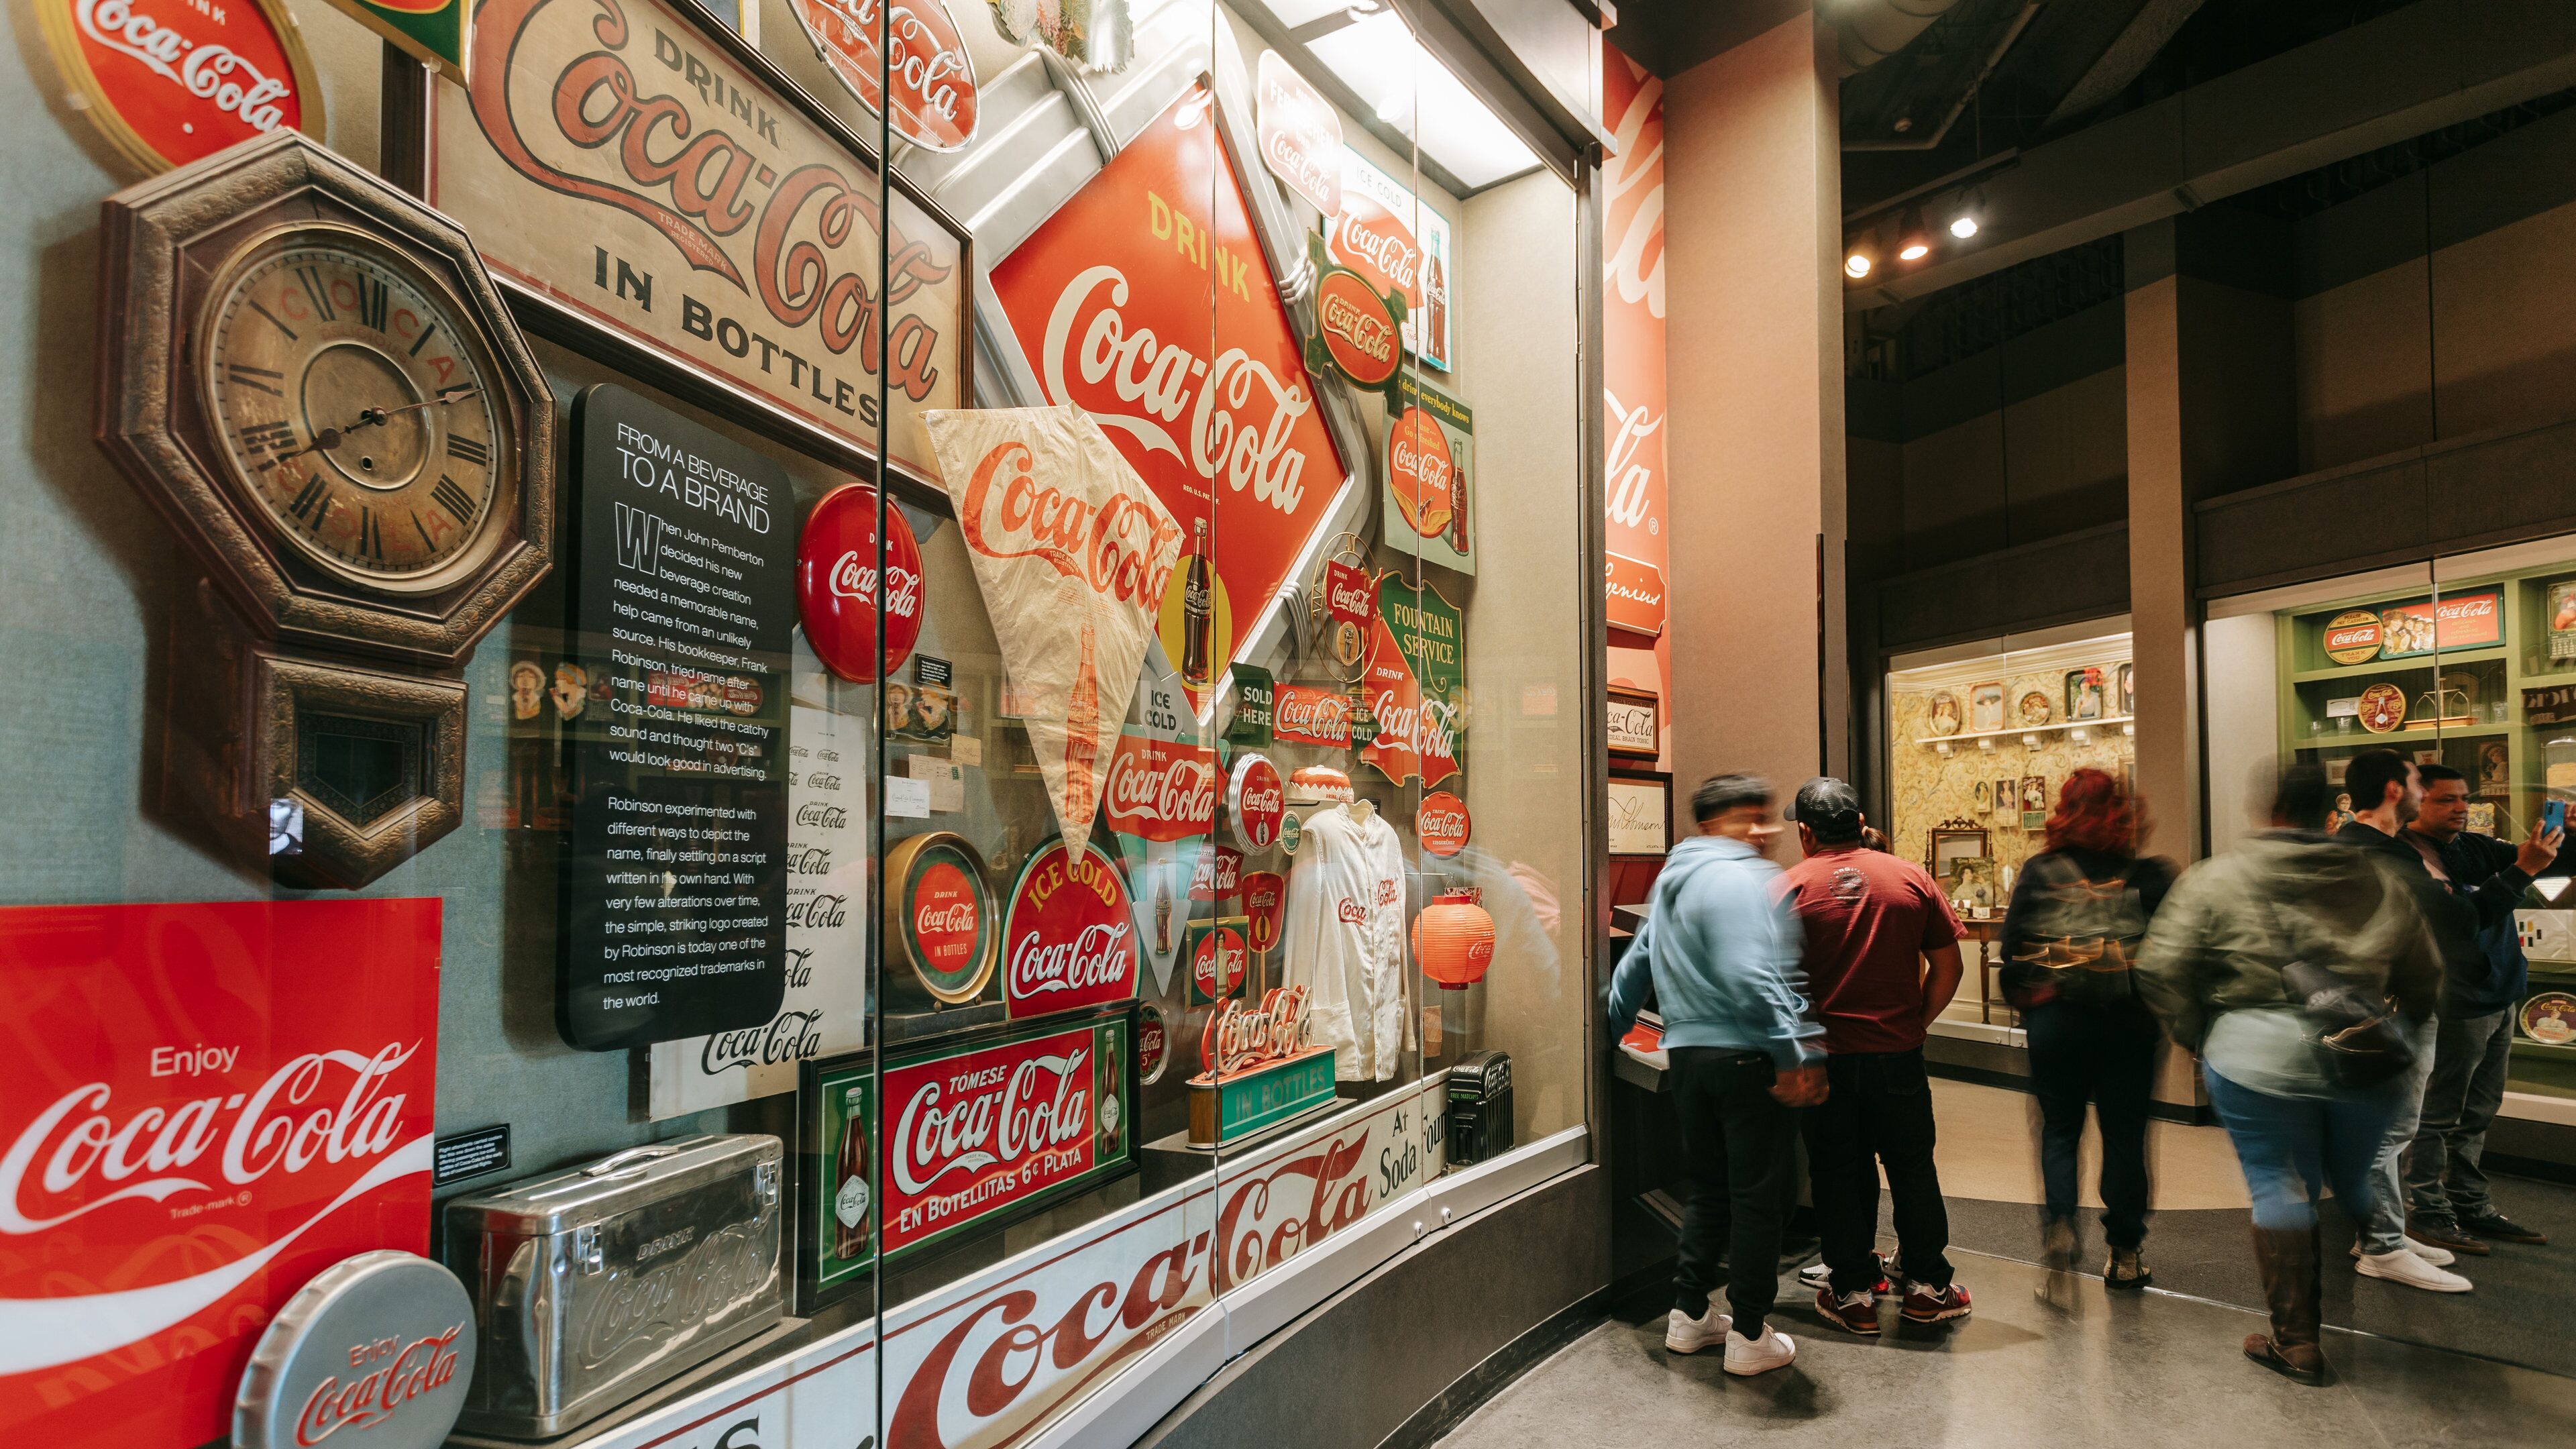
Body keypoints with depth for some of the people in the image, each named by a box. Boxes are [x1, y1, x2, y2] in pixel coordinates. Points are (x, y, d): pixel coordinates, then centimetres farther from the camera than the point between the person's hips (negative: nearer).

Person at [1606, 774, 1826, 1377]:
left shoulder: (1671, 880, 15)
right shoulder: (1742, 878, -12)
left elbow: (1637, 962, 23)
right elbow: (1749, 976, -24)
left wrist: (1611, 1031, 31)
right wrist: (1793, 1055, -23)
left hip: (1687, 1051, 8)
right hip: (1748, 1056, -8)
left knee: (1707, 1186, 20)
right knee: (1757, 1195, 3)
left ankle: (1689, 1314, 27)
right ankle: (1749, 1336, 12)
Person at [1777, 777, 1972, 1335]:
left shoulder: (1788, 888, -9)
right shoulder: (1911, 877, -1)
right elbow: (1948, 965, 1)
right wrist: (1916, 1022, 11)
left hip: (1823, 1058, -2)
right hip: (1898, 1054, 2)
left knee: (1837, 1173, 11)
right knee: (1912, 1168, 17)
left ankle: (1853, 1292, 20)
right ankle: (1928, 1286, 29)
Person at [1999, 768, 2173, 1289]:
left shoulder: (2038, 873, -4)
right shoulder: (2147, 875, -3)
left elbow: (2011, 947, -2)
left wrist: (2023, 1002, 11)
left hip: (2055, 1020, 0)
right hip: (2128, 1022, 1)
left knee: (2059, 1128, 14)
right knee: (2124, 1133, 11)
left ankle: (2060, 1221, -5)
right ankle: (2125, 1252, 17)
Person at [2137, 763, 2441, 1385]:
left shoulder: (2216, 878, -4)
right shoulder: (2381, 879, 7)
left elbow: (2160, 968, -8)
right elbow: (2425, 979, 14)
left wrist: (2194, 1033, 7)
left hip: (2258, 1052, -4)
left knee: (2279, 1188, 6)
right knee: (2353, 1184, 20)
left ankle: (2295, 1340, 14)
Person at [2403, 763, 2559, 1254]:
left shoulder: (2474, 846, 11)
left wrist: (2561, 838, -10)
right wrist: (2523, 869, -28)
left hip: (2498, 997, 9)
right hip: (2457, 1004, -9)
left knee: (2477, 1113, 15)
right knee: (2438, 1113, -1)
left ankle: (2469, 1206, 25)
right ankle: (2426, 1212, 6)